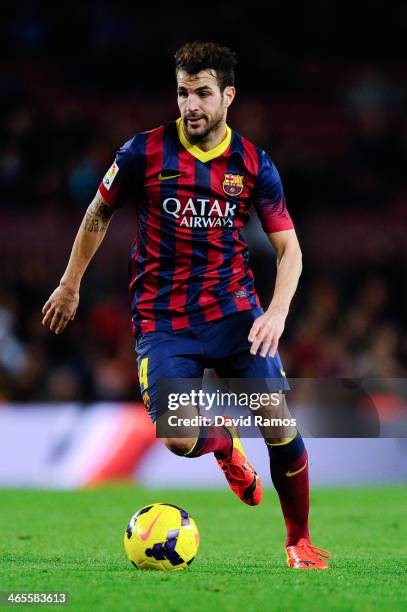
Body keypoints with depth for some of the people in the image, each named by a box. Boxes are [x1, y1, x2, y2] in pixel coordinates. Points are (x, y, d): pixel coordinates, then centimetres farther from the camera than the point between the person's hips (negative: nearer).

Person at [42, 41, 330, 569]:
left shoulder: (254, 164, 0)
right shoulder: (144, 152, -4)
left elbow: (288, 248, 2)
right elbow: (98, 215, 12)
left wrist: (276, 313, -14)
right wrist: (70, 285, 17)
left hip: (235, 311, 1)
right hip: (163, 321, -1)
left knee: (281, 427, -12)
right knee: (180, 440, -18)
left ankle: (299, 540, 11)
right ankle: (223, 442, 21)